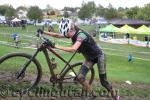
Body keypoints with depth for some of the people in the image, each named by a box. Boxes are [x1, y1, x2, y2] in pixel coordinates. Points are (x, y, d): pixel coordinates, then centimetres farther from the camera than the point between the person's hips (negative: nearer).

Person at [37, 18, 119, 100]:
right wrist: (43, 32, -16)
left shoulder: (81, 35, -34)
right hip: (89, 58, 7)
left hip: (99, 56, -7)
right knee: (80, 77, -11)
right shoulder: (72, 34, -10)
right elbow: (57, 35, -7)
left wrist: (55, 46, -50)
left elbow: (72, 49, -47)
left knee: (103, 82, -2)